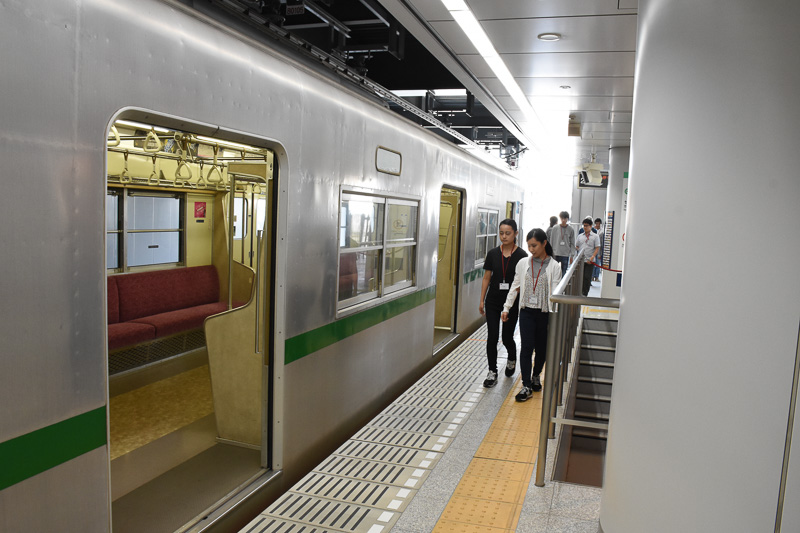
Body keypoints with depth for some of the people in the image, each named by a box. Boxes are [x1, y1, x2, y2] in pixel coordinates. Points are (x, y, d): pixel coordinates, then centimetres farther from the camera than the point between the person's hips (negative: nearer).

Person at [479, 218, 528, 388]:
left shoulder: (521, 255, -7)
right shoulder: (493, 254, 1)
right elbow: (486, 278, 6)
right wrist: (482, 300, 5)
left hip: (512, 302, -2)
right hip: (493, 300, 2)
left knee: (507, 337, 7)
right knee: (492, 337, -1)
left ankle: (511, 359, 40)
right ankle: (492, 372, 12)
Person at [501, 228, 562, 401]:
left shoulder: (554, 266, -4)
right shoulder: (523, 264, 4)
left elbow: (555, 292, -7)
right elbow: (515, 287, 10)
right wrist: (507, 307, 6)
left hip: (545, 313, -1)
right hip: (527, 312, 1)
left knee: (542, 348, 10)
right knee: (526, 347, -5)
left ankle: (536, 375, 36)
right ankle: (526, 386, 1)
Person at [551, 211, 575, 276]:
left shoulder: (571, 229, -1)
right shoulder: (555, 228, 0)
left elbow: (572, 243, 3)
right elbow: (551, 241, 5)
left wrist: (572, 255, -1)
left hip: (566, 254, 0)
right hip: (555, 254, 0)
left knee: (564, 272, 2)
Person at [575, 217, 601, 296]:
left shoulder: (595, 236, 2)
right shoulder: (580, 236, 14)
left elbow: (597, 248, -3)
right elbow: (576, 246, 21)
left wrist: (592, 257, -16)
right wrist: (578, 250, -1)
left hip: (589, 261, -3)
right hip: (580, 260, 3)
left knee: (587, 277, -5)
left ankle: (585, 294, 1)